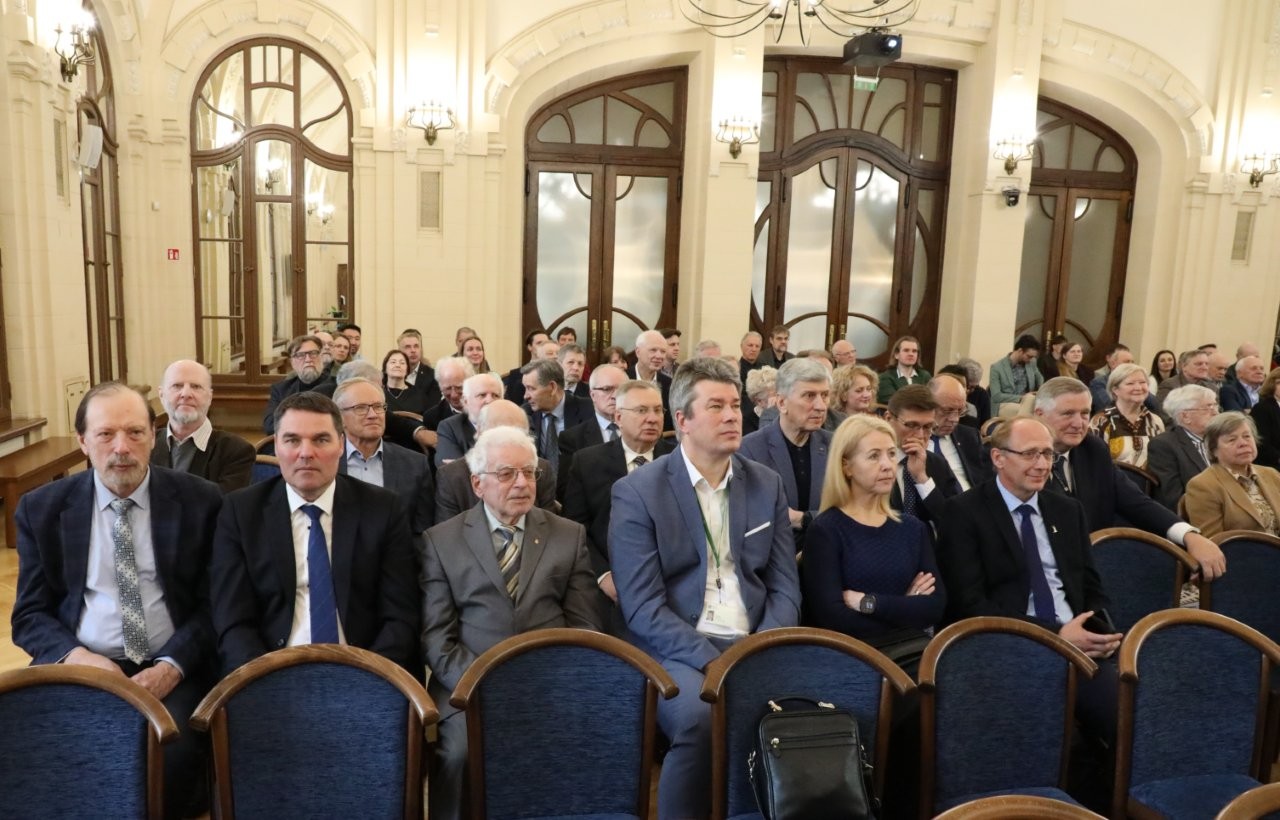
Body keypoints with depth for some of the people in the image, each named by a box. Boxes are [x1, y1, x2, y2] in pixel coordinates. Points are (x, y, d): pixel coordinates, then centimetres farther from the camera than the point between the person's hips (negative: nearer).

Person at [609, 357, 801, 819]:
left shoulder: (767, 485, 10)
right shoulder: (638, 492, -4)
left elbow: (785, 587, 9)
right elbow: (643, 608, -9)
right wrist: (713, 662, -19)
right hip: (678, 649, -3)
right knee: (698, 718, -33)